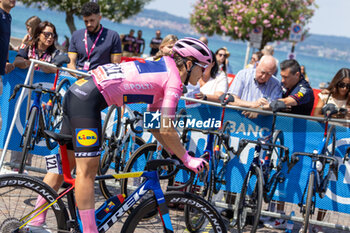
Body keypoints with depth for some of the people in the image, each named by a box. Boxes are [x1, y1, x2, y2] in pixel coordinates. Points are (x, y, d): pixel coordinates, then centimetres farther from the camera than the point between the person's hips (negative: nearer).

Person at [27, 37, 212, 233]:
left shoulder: (162, 70, 20)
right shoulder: (174, 81, -7)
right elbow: (167, 130, -9)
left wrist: (176, 154, 25)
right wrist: (188, 160, 1)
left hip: (76, 93, 10)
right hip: (87, 99, -10)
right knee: (87, 169, -7)